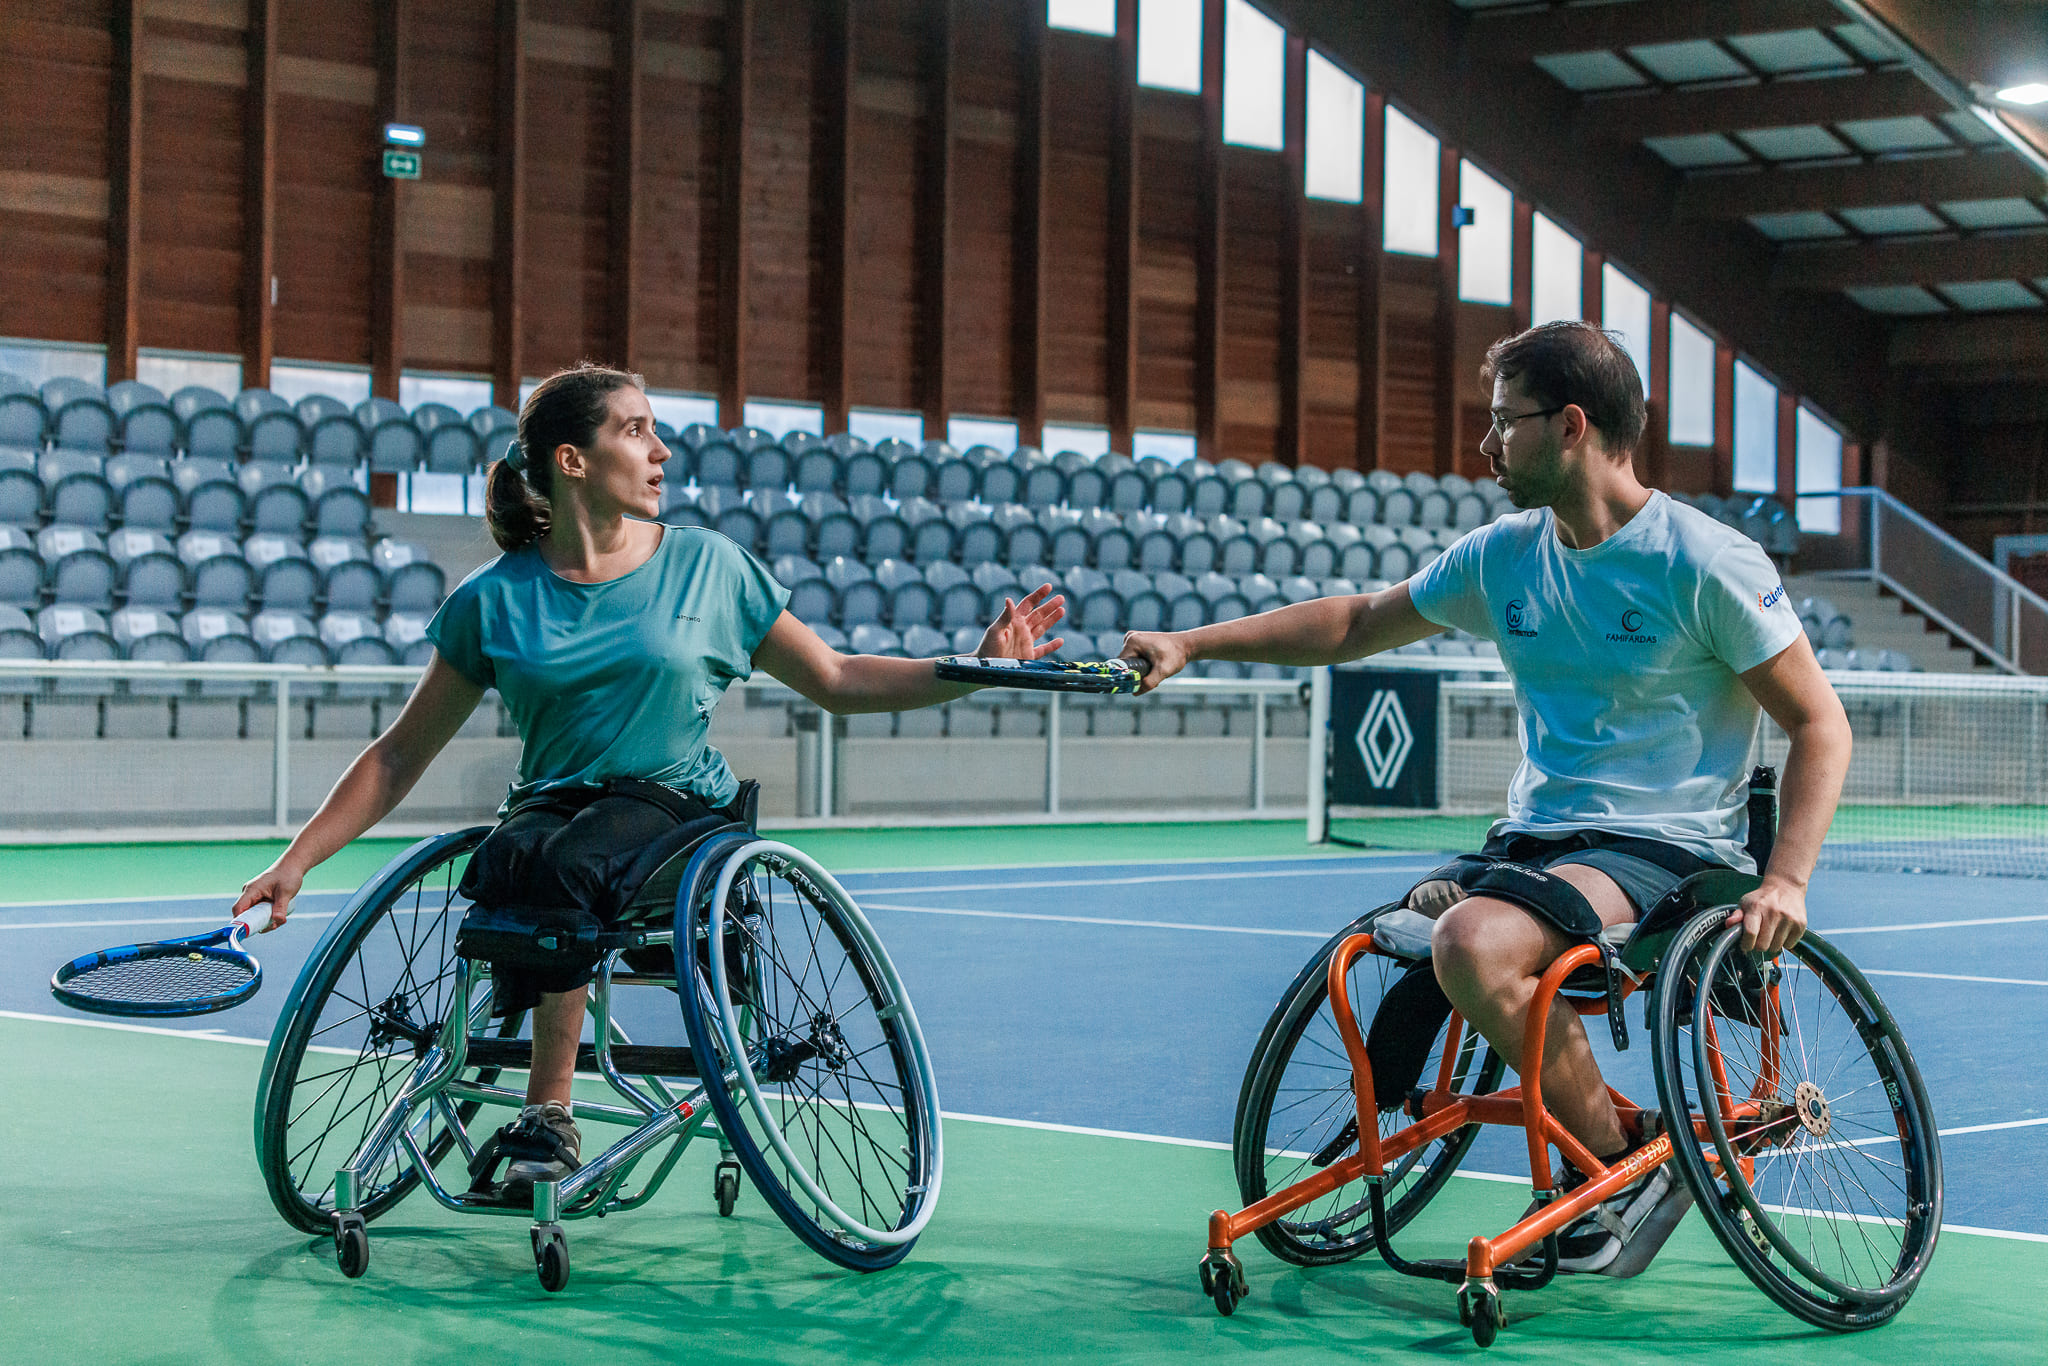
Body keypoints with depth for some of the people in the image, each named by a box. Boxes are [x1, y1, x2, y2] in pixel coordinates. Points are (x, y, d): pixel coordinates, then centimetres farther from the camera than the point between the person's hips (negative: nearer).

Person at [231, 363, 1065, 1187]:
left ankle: (548, 1114, -24)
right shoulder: (494, 599, 5)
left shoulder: (707, 565, 7)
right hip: (550, 804, 1)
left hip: (679, 806, -1)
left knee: (568, 863, -34)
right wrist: (297, 861, 3)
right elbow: (401, 754, 10)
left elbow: (839, 682, 12)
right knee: (515, 861, -35)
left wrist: (980, 665, 1)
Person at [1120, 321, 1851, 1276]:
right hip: (1535, 836, 7)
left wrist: (1785, 882, -20)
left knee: (1474, 943, -31)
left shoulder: (1706, 563, -11)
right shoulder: (1503, 555, 7)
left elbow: (1819, 723, -7)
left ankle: (1629, 1171, -13)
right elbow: (1357, 624, 19)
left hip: (1664, 847, -7)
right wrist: (1190, 644, 12)